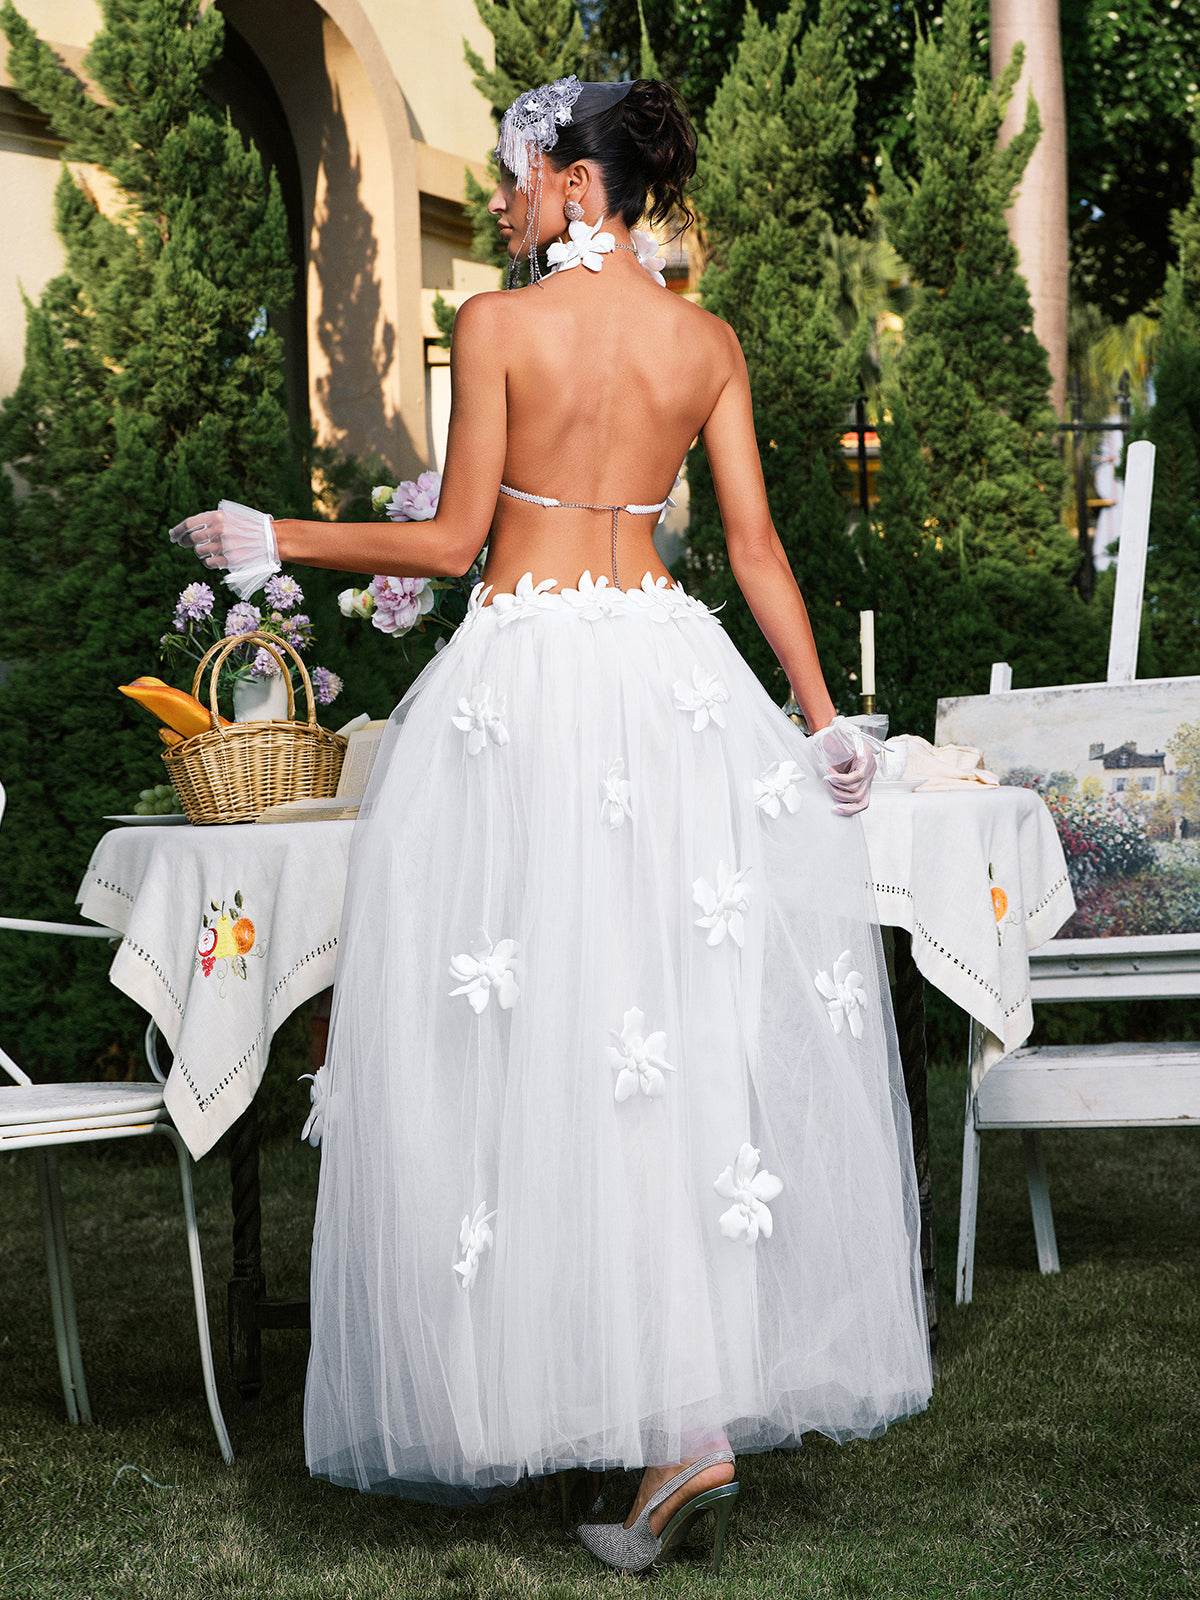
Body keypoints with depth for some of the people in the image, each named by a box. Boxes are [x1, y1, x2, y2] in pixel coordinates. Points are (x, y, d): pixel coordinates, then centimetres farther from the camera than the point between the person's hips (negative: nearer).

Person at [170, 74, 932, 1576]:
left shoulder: (497, 324, -6)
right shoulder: (710, 342, 7)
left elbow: (450, 541, -4)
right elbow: (757, 545, 5)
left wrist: (270, 539, 7)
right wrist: (822, 713, 12)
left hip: (524, 686, -5)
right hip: (673, 674, 5)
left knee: (543, 1049, 1)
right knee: (695, 1033, 9)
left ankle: (674, 1431, 0)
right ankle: (702, 1402, 12)